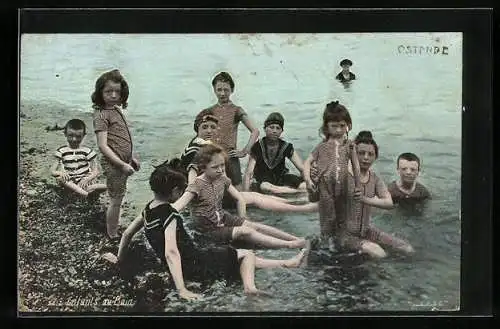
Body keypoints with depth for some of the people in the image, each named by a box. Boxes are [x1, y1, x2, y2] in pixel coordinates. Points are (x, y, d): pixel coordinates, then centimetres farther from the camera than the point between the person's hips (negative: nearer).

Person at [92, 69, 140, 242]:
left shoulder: (117, 110, 11)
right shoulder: (102, 115, -15)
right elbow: (103, 146, -20)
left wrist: (131, 158, 19)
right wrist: (122, 164, -22)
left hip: (123, 162, 8)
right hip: (113, 164, -8)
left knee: (117, 199, 17)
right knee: (116, 201, 1)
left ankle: (114, 231, 29)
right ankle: (113, 236, 15)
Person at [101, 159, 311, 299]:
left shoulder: (148, 209, 0)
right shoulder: (170, 214, -25)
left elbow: (127, 233, 11)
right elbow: (171, 252, -36)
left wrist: (119, 258, 28)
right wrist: (182, 290, -40)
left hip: (184, 266, 9)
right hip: (195, 265, -9)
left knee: (243, 257, 21)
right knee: (247, 255, 4)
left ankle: (288, 263, 23)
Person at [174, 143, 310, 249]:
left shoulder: (222, 179, -3)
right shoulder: (197, 185, -23)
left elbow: (239, 198, 5)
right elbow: (177, 206, -35)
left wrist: (242, 221, -2)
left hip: (223, 218, 7)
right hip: (209, 230, -7)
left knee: (254, 226, -9)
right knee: (245, 232, -22)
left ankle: (296, 239, -10)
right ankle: (290, 245, -26)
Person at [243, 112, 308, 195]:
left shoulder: (286, 147, -8)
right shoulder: (257, 147, -15)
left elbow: (303, 169, -10)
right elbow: (248, 173, -21)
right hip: (264, 180, -1)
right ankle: (299, 190, -25)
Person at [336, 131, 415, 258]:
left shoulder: (375, 178, 2)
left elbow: (389, 203, -16)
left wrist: (365, 199, -31)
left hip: (367, 230, 6)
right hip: (346, 233, -6)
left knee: (408, 250, 3)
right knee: (379, 255, -26)